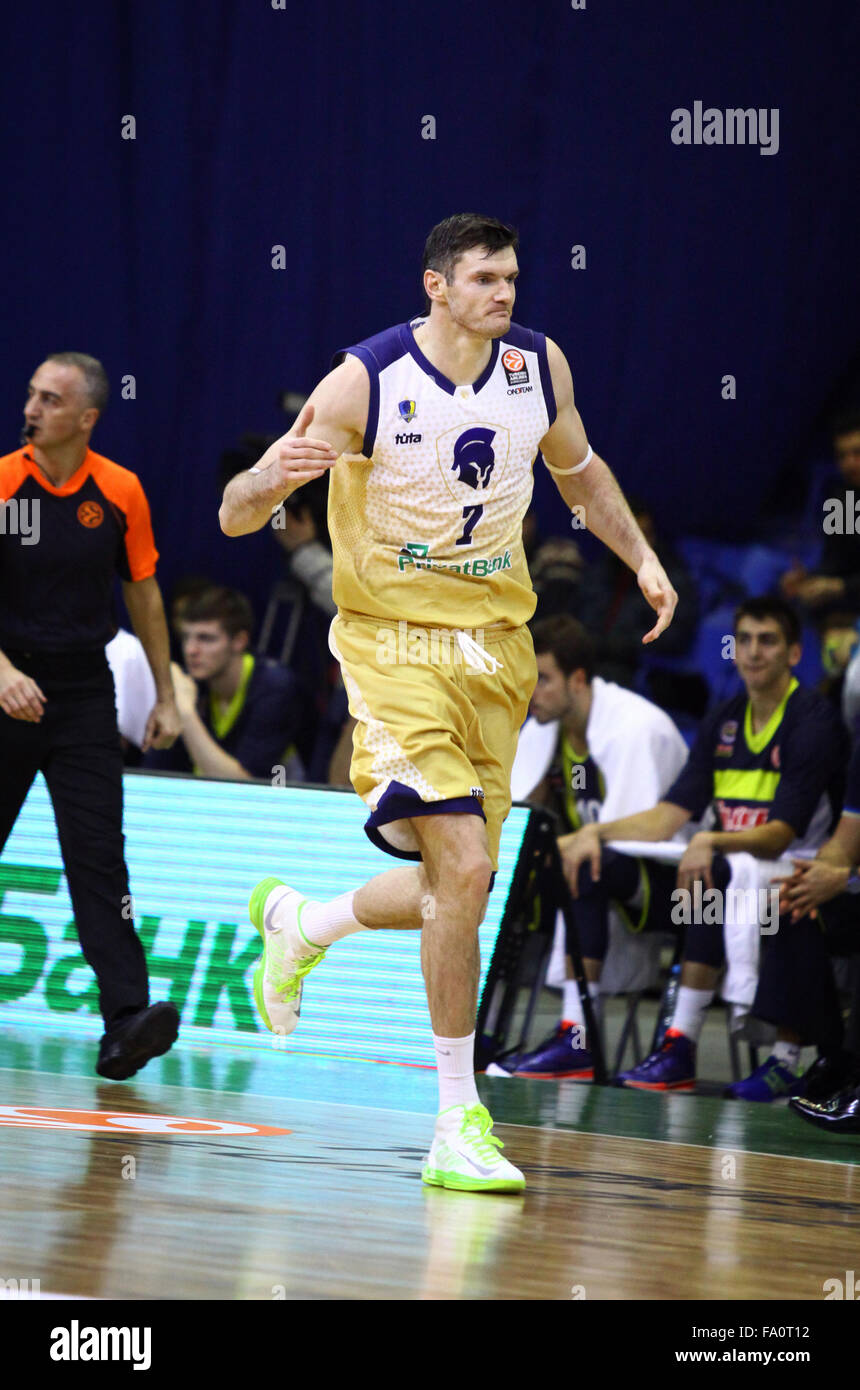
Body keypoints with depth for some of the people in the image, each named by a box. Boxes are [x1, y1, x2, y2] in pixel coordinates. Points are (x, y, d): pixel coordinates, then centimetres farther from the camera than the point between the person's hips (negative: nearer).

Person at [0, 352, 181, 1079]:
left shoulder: (120, 493, 0)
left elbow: (143, 594, 11)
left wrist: (166, 696, 11)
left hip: (84, 691, 0)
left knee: (98, 852, -11)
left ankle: (126, 1018, -20)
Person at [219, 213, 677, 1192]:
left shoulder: (539, 367, 1)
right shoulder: (365, 381, -14)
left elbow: (578, 470, 22)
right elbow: (234, 518, -14)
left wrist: (643, 558, 10)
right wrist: (272, 475, -36)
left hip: (497, 641, 6)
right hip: (396, 636, -6)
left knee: (453, 887, 9)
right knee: (462, 866, -20)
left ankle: (297, 924, 40)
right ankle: (458, 1124, -13)